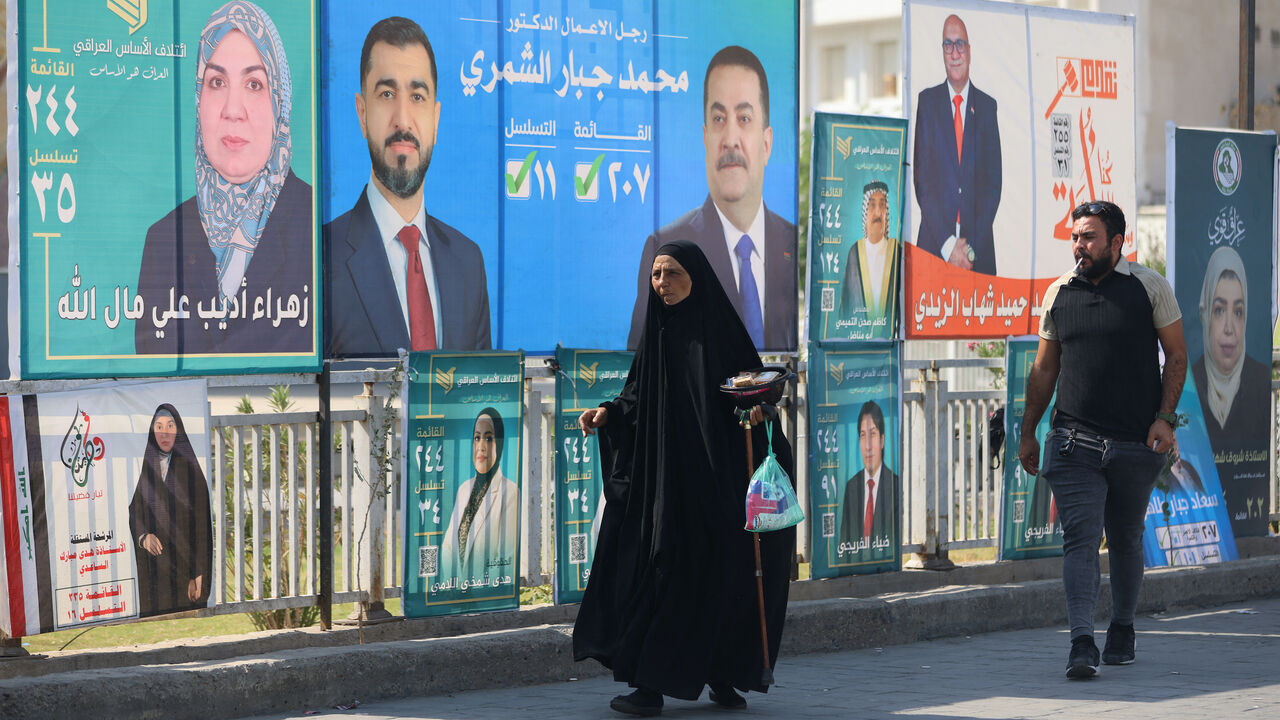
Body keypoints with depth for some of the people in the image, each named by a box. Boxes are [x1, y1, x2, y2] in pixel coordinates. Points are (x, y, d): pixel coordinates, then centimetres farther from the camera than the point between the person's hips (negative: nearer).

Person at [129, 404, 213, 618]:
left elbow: (202, 522, -6)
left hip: (185, 560, -3)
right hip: (154, 567, 3)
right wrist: (143, 537, -14)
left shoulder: (190, 467, -3)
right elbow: (134, 512, 9)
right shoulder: (146, 468, 8)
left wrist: (198, 574, -13)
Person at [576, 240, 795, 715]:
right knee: (661, 568, -4)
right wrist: (608, 414, -7)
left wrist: (757, 405, -21)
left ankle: (723, 675, 14)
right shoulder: (657, 334, 9)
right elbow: (637, 400, 10)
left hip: (716, 476, -2)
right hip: (664, 475, 2)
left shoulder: (720, 328, 0)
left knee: (720, 571, 0)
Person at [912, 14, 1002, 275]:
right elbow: (922, 178, 0)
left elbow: (994, 182, 6)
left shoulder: (987, 106, 9)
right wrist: (947, 243, -10)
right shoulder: (927, 101, 6)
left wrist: (972, 245, -6)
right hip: (935, 244, -1)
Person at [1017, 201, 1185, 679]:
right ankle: (1082, 645, -18)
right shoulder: (1059, 294, 7)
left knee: (1125, 540, 12)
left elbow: (1176, 356, 4)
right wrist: (1028, 433, 14)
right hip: (1074, 442, 1)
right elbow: (1044, 370, 15)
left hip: (1136, 443, -1)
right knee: (1080, 538, -11)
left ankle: (1122, 630, 30)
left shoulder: (1149, 287, 1)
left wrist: (1165, 417, -6)